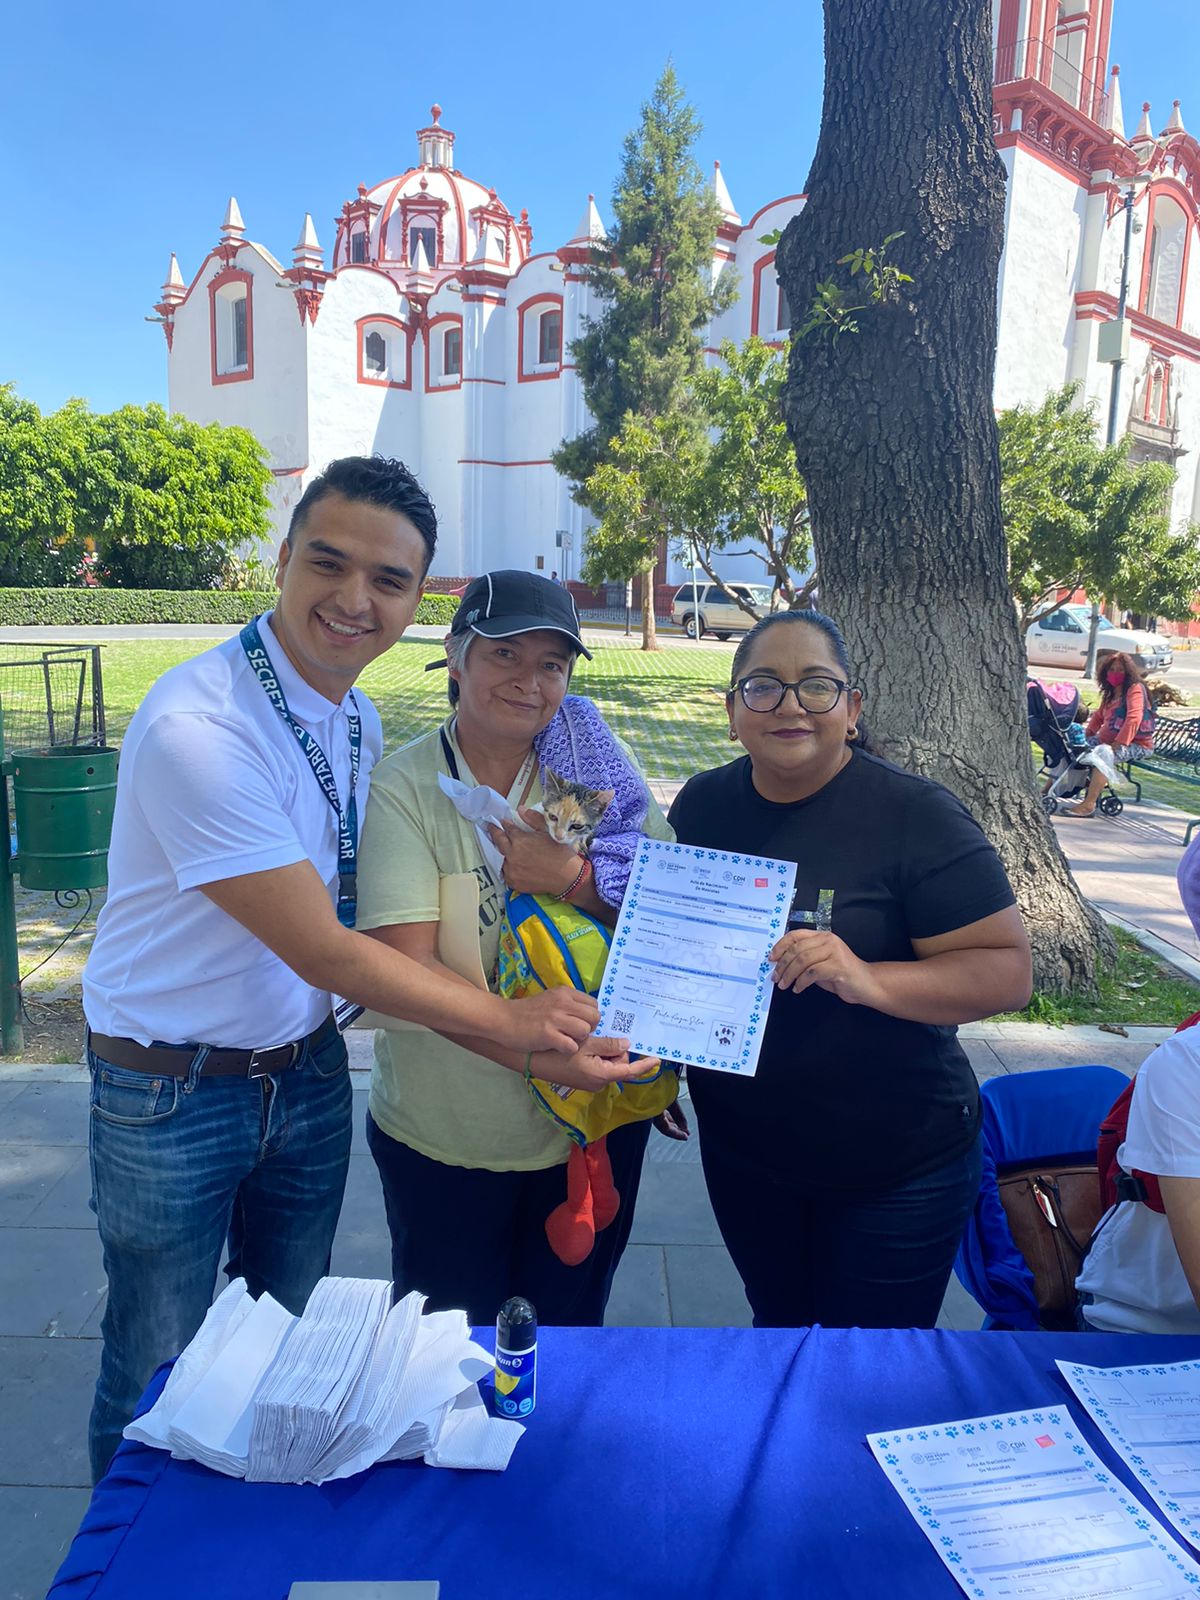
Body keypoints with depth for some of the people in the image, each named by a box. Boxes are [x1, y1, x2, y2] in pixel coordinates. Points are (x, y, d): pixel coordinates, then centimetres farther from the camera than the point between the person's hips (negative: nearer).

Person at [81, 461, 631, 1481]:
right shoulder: (197, 727, -26)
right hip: (172, 1093, -6)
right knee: (159, 1377, 13)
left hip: (308, 1073, 7)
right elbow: (320, 948, -25)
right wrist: (511, 1023, -19)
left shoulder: (359, 718, 0)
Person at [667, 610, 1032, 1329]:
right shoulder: (704, 805, -3)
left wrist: (867, 979, -33)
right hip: (739, 1146, 4)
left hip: (895, 1164, -4)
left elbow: (1007, 969, -19)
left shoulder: (917, 816, -18)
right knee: (778, 1318, 25)